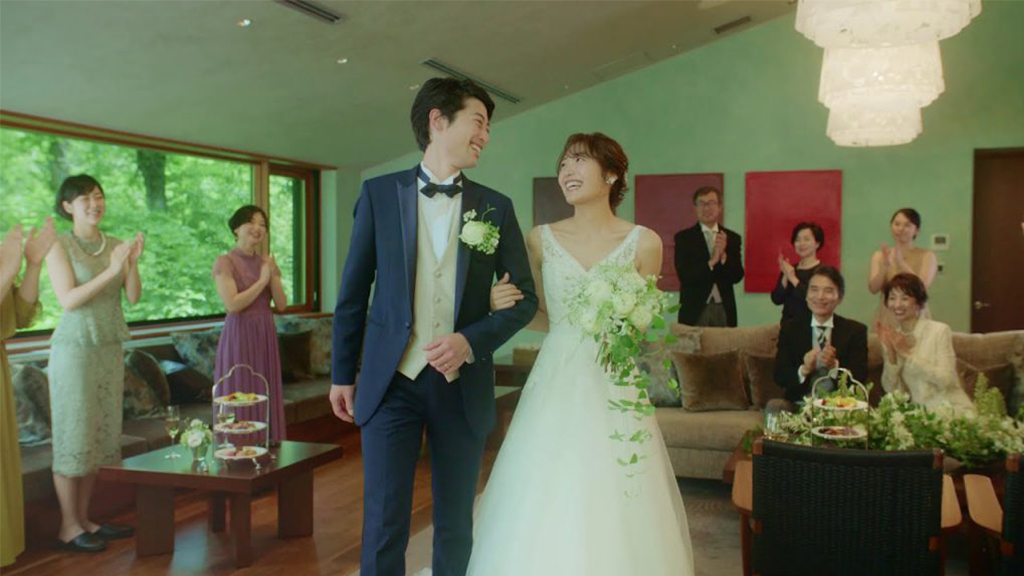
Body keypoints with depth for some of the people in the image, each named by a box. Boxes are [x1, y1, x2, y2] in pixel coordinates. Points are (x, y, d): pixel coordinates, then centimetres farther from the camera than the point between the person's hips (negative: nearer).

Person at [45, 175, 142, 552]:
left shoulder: (114, 245, 8)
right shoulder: (59, 246, -6)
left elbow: (134, 297, 0)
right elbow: (68, 300, -15)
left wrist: (132, 262, -16)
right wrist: (111, 270, -22)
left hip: (110, 348, 6)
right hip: (75, 348, -6)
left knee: (102, 434, 9)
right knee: (74, 435, -1)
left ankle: (84, 519, 19)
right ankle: (68, 527, 8)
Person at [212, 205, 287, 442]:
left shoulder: (266, 262, 12)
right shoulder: (225, 262, -5)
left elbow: (281, 305, 4)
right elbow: (232, 305, -17)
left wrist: (273, 276, -9)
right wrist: (261, 281, -12)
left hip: (265, 336, 6)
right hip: (239, 336, -6)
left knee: (265, 398, 7)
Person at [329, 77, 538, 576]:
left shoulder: (495, 208, 4)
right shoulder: (380, 193, 1)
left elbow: (525, 296, 5)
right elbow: (354, 291, 5)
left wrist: (472, 340, -12)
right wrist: (342, 374, 6)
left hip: (462, 386, 2)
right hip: (391, 382, -1)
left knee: (455, 525, 12)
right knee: (384, 524, 1)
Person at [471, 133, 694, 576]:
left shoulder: (643, 243, 0)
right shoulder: (541, 239, 5)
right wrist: (506, 306, -6)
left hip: (614, 388, -1)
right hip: (555, 385, 1)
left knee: (615, 511, 2)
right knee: (546, 516, 3)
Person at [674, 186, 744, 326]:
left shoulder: (732, 238, 8)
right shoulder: (683, 237, 1)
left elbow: (737, 276, 2)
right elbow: (684, 275, -9)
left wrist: (723, 256, -13)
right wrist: (711, 262, -18)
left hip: (724, 310, 2)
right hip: (695, 310, -2)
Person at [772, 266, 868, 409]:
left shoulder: (856, 331, 5)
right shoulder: (790, 328, 7)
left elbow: (860, 378, -4)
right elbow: (779, 376, 0)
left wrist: (834, 366, -24)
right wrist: (804, 370, -21)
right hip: (799, 404, 1)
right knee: (774, 407, -30)